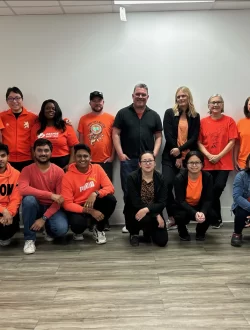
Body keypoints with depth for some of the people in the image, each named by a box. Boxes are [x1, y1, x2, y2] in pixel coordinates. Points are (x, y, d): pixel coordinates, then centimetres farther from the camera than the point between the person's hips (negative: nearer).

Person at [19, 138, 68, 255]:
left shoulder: (58, 171, -8)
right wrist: (50, 195, -32)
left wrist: (44, 218, -21)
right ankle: (29, 239, -14)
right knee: (29, 199, -34)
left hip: (52, 207, 0)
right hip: (35, 206, 1)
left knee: (61, 229, -29)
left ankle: (49, 230, 12)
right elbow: (23, 189, -28)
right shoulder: (27, 170, -8)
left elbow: (60, 199, -11)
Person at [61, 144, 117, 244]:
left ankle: (98, 229, -1)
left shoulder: (97, 168, -6)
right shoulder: (68, 177, -15)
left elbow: (110, 188, -12)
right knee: (77, 223, -35)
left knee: (111, 199, -26)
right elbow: (67, 204, -18)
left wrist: (95, 193, -33)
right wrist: (89, 211, -29)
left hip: (94, 204, 3)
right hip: (78, 207, -3)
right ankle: (78, 231, 7)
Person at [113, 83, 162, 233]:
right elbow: (116, 134, 1)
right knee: (128, 191, 6)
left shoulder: (154, 115, 9)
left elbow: (158, 136, 10)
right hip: (128, 159, -1)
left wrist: (154, 154, -3)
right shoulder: (123, 113, 4)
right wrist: (120, 154, -7)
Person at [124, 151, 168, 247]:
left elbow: (162, 203, -12)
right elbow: (136, 202, -19)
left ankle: (148, 231, 25)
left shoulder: (160, 178, -5)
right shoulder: (132, 177, -14)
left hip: (153, 212, 3)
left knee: (162, 241, -11)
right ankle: (134, 232, 1)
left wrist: (147, 209, -31)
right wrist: (157, 215, -22)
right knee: (146, 219, -36)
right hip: (134, 212, -3)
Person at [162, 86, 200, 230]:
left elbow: (194, 138, 2)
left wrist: (181, 151, -14)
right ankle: (172, 218, -5)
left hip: (189, 157, 2)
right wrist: (177, 156, -8)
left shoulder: (195, 116, 10)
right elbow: (168, 135, -4)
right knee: (167, 184, -16)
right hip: (171, 156, -1)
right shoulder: (170, 113, 4)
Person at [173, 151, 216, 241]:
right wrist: (194, 213, -40)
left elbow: (208, 199, -16)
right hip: (182, 207, -2)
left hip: (199, 206, 2)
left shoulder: (207, 177, -16)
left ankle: (200, 232, 8)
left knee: (212, 215, -27)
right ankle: (183, 232, 4)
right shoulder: (179, 178, -22)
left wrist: (203, 212, -36)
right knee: (181, 216, -35)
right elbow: (180, 201, -25)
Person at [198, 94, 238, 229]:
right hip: (207, 163, 1)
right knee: (211, 191, 3)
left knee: (218, 187, -15)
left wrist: (218, 156, -12)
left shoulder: (229, 121, 2)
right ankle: (217, 219, 19)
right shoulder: (203, 122, 5)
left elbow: (232, 142, -3)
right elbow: (199, 142, 4)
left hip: (224, 162, -1)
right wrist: (208, 155, -11)